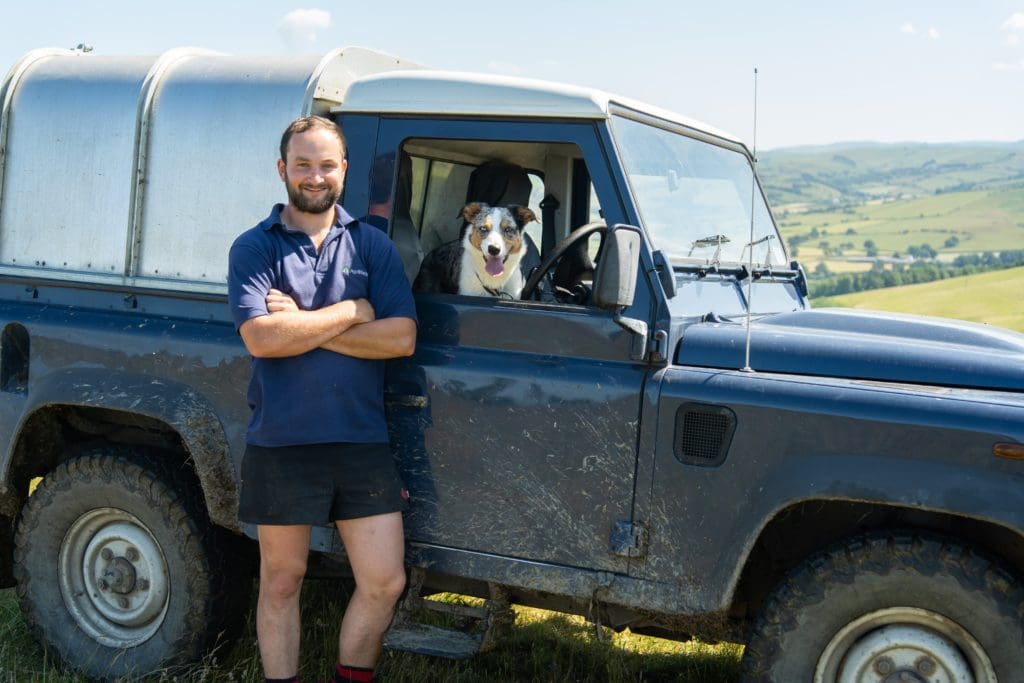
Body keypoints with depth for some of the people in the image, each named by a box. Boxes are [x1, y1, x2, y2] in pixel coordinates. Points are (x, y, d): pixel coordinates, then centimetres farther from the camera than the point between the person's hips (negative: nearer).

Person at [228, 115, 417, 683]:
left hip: (362, 440, 2)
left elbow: (401, 338, -6)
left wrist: (303, 324, -11)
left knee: (384, 582, 4)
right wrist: (349, 312, -10)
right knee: (281, 581, 11)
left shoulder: (372, 245, 6)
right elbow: (261, 337, -16)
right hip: (281, 443, -2)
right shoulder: (253, 248, 0)